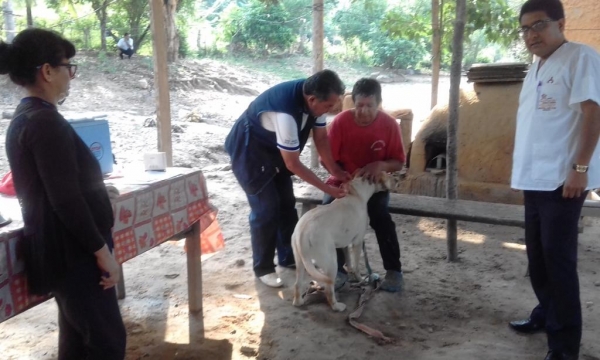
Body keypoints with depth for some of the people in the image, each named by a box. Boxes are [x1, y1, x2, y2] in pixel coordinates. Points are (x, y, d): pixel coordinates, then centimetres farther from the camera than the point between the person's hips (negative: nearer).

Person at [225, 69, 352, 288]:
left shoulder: (315, 99, -17)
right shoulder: (286, 112, -40)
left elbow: (321, 138, -3)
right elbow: (293, 165, -31)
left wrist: (336, 171, -12)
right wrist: (327, 189, -25)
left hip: (275, 150, 8)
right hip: (249, 151, -8)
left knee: (287, 203, 11)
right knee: (266, 209, -7)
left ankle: (288, 257, 26)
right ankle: (263, 268, 11)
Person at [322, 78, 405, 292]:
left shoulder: (389, 124, -11)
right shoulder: (341, 121, -14)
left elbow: (399, 162, -4)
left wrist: (381, 165, -26)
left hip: (374, 183, 0)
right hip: (343, 181, 1)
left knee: (380, 216, -28)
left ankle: (394, 270, -11)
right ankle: (338, 269, -14)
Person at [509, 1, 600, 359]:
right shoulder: (536, 69, 17)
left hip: (561, 179, -8)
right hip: (534, 178, 8)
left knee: (558, 259, -5)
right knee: (538, 255, 16)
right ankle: (546, 314, 32)